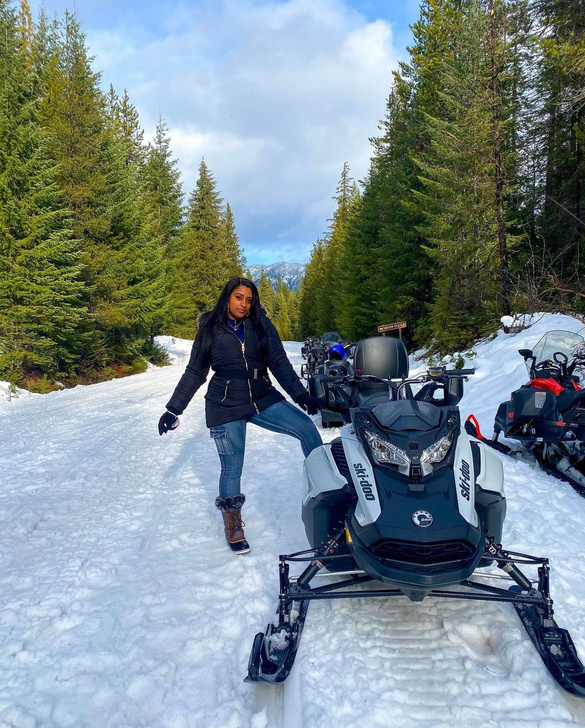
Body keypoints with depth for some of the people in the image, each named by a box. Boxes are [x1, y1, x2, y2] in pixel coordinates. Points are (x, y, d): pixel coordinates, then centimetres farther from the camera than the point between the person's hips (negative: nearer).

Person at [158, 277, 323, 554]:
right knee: (232, 468, 2)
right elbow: (194, 373, 8)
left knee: (306, 427, -15)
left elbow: (279, 363, 2)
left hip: (262, 399, 2)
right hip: (225, 406, -2)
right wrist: (173, 409, 5)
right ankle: (232, 525, 25)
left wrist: (301, 395, -7)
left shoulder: (261, 326, 5)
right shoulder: (210, 329, 3)